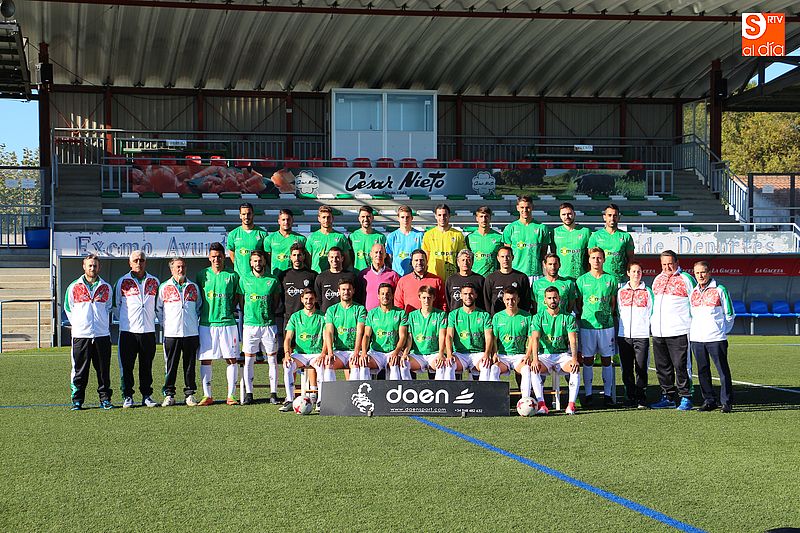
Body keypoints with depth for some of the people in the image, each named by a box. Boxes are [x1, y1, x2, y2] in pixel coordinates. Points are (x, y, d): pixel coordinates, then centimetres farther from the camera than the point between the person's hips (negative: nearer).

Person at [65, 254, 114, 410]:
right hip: (80, 334, -1)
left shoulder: (106, 287, 10)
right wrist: (77, 323, 7)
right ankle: (77, 400, 5)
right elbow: (68, 308, 14)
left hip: (102, 334, 1)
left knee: (104, 370, 3)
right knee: (80, 370, 0)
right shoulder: (74, 287, 6)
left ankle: (105, 398, 10)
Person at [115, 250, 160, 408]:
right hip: (128, 330, -2)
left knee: (147, 366, 6)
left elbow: (158, 305, 20)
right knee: (126, 366, -2)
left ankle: (146, 396, 12)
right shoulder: (123, 282, 3)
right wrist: (124, 320, 11)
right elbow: (116, 305, 11)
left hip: (148, 330, 2)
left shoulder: (154, 282, 10)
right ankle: (128, 397, 4)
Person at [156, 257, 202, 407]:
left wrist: (195, 323, 11)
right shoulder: (164, 287, 5)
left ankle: (190, 393, 10)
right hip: (171, 333, -1)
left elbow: (199, 307, 19)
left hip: (191, 333, 1)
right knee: (170, 365, 0)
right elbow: (158, 309, 12)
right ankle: (169, 394, 5)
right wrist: (164, 325, 5)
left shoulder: (193, 287, 10)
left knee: (190, 365, 4)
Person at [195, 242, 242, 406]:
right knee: (205, 360, 1)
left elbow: (238, 297, 9)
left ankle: (231, 395, 6)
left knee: (231, 359, -1)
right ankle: (207, 395, 8)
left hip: (228, 323, -1)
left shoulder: (232, 276, 4)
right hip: (206, 323, 1)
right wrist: (201, 313, 4)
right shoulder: (202, 275, 6)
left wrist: (229, 310, -2)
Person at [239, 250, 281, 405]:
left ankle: (273, 394, 6)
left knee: (272, 359, 1)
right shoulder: (244, 280, 5)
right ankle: (248, 393, 6)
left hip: (269, 324, 0)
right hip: (250, 325, 0)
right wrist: (248, 315, 6)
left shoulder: (272, 281, 4)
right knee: (248, 360, 0)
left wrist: (269, 315, 7)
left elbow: (276, 301, 13)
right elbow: (241, 301, 12)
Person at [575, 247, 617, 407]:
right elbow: (578, 304, 10)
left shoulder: (610, 279, 6)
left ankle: (607, 394, 8)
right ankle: (588, 394, 7)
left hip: (606, 325, 0)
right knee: (588, 360, 2)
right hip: (587, 325, 0)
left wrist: (608, 316, 2)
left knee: (606, 359, 3)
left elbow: (613, 303, 11)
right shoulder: (582, 280, 5)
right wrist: (582, 318, 1)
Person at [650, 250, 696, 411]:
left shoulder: (685, 279, -1)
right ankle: (668, 397, 17)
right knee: (662, 367, 9)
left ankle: (685, 397, -3)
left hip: (678, 331, -6)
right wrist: (652, 322, 20)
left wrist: (693, 325, -5)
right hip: (658, 331, 6)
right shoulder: (657, 280, 18)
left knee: (681, 365, -8)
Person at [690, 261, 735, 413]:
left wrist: (722, 331, 1)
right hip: (696, 339, 5)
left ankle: (726, 401, -1)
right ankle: (709, 400, 15)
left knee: (723, 370, -5)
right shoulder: (692, 292, 13)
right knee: (703, 371, 7)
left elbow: (729, 314, 3)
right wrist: (690, 332, 12)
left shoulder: (720, 290, 0)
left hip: (716, 339, -5)